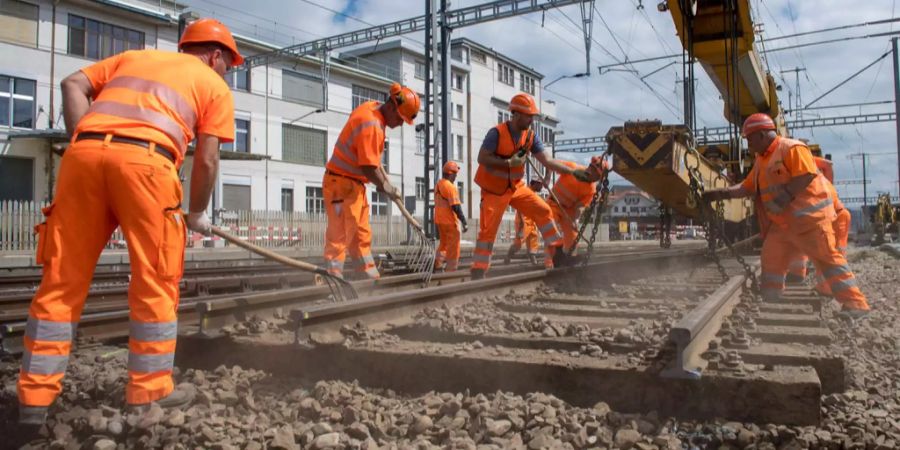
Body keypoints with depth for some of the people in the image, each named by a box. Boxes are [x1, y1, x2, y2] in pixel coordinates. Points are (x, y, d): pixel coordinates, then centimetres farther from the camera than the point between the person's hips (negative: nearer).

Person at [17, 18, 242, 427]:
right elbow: (206, 160, 10)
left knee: (62, 281, 9)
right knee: (154, 285, 6)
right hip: (144, 160, -4)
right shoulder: (215, 85, 20)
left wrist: (83, 142, 16)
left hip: (84, 154, 5)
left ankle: (35, 396, 14)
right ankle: (149, 391, 12)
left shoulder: (134, 56, 33)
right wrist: (197, 214, 22)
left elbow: (73, 84, 19)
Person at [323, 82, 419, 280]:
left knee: (362, 236, 15)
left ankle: (371, 277, 23)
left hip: (355, 184, 10)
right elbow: (368, 168, -25)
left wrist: (384, 177, 8)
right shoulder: (371, 125, -23)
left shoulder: (372, 108, 7)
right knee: (340, 236, -11)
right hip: (342, 184, -10)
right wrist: (386, 187, -11)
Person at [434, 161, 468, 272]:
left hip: (439, 219, 8)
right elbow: (456, 207, -23)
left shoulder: (438, 184, 8)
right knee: (453, 246, 2)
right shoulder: (450, 187, -19)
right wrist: (464, 222, -20)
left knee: (444, 243, 23)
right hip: (449, 221, -8)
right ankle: (451, 269, 5)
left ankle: (438, 264, 21)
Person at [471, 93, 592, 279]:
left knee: (543, 211, -2)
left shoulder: (531, 136, -1)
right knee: (488, 230, -8)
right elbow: (482, 158, -21)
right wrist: (509, 162, -26)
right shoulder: (497, 133, -19)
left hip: (516, 187, 6)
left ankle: (558, 254, 5)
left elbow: (547, 161, -4)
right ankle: (478, 272, -1)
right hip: (494, 190, -6)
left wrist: (573, 171, -13)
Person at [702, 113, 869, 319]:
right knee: (771, 259, 6)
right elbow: (746, 188, 19)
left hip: (809, 216, -9)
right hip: (782, 222, 9)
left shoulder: (791, 148, -12)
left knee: (828, 259, -7)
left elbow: (807, 176, -22)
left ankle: (855, 304, -2)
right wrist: (720, 193, 9)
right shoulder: (761, 160, 16)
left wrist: (785, 194, -25)